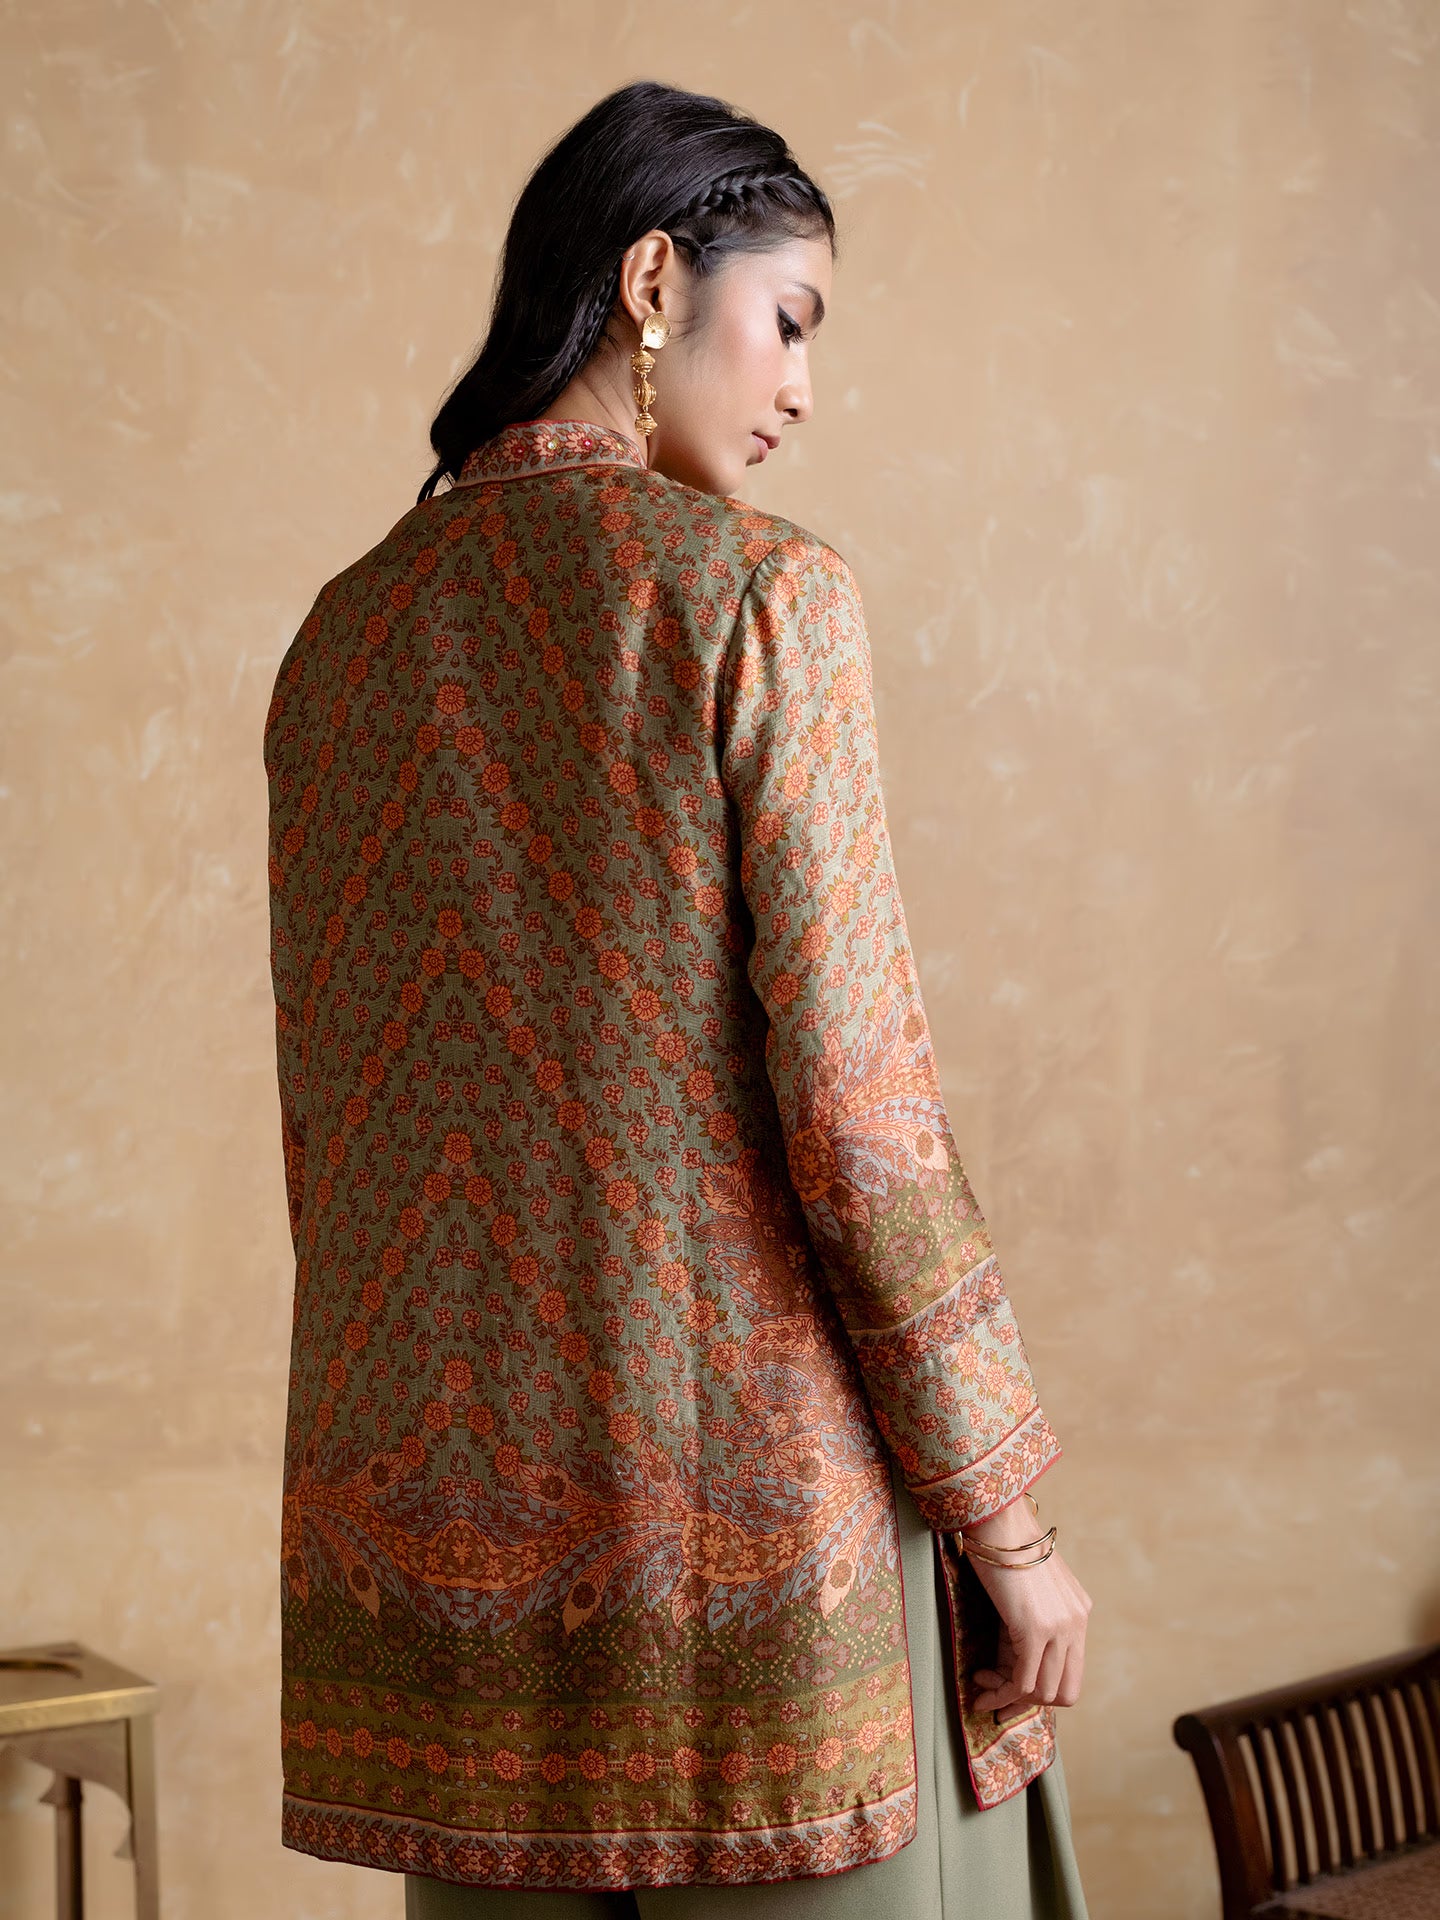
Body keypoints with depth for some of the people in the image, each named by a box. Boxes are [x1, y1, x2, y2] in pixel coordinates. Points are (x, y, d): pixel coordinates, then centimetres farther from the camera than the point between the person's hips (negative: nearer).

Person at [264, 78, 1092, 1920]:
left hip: (440, 1505, 6)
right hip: (741, 1493, -6)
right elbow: (855, 1109, -14)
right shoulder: (756, 592, -10)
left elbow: (326, 1126, 11)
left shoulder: (341, 635, 8)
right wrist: (1010, 1521, -6)